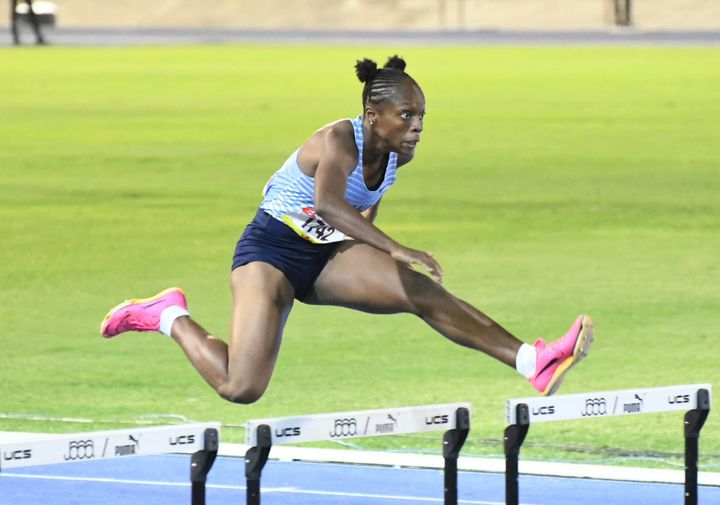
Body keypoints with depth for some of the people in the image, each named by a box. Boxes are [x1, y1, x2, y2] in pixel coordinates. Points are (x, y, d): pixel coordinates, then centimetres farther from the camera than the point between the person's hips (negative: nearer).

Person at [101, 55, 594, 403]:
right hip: (271, 251, -7)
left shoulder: (399, 154, -2)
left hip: (328, 256, 7)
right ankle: (170, 315, 9)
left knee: (427, 293, -16)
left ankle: (533, 362, -26)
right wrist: (395, 250, -54)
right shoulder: (340, 140, -25)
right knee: (241, 388, -16)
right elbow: (327, 203, -47)